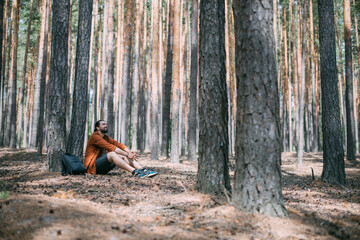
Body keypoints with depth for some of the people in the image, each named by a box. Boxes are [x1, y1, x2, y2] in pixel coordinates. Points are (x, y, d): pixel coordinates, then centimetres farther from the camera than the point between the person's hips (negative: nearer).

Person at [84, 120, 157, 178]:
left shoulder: (106, 138, 16)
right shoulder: (95, 136, -12)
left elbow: (118, 144, 2)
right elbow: (110, 147, -22)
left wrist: (130, 152, -16)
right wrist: (127, 154, -26)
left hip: (102, 168, 8)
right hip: (92, 166, -8)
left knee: (123, 156, -7)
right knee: (112, 154, -32)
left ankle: (144, 171, -22)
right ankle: (135, 172, -43)